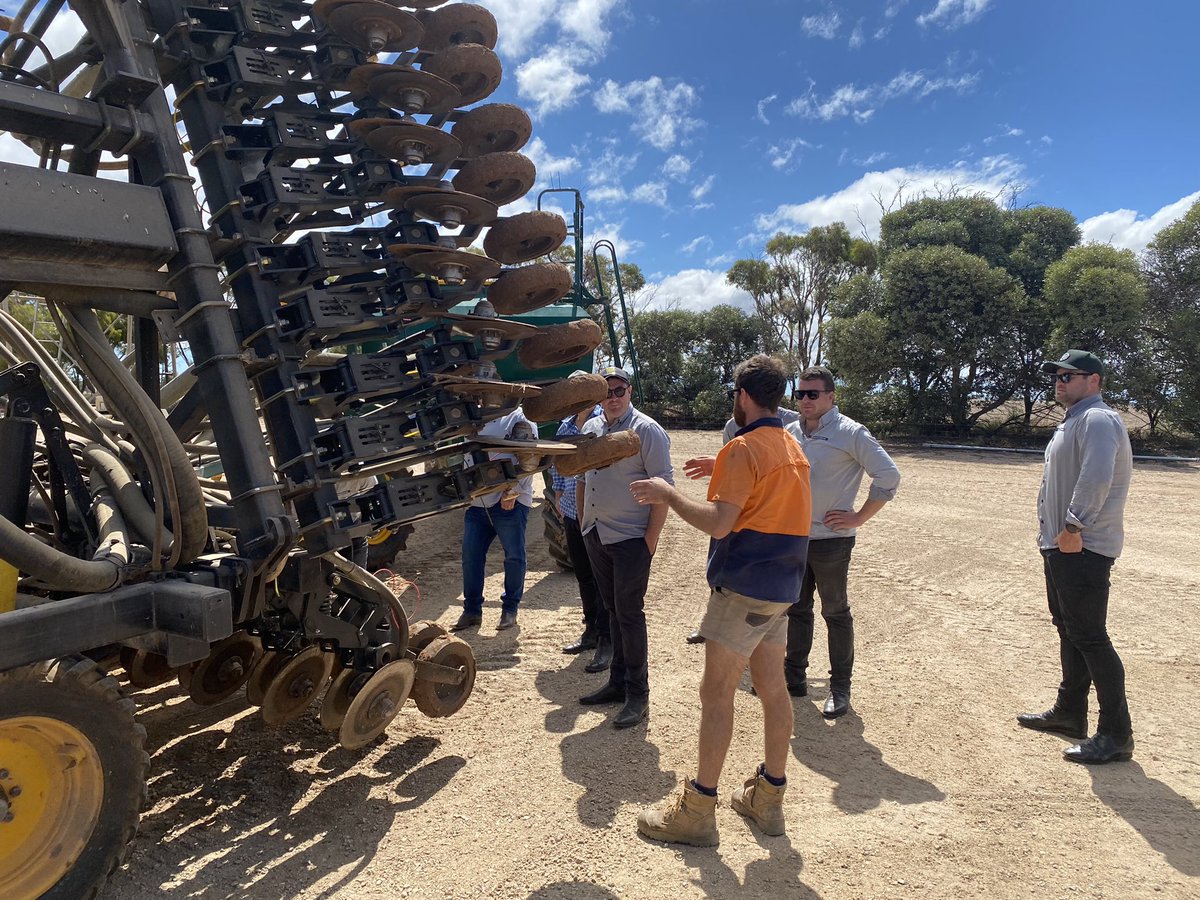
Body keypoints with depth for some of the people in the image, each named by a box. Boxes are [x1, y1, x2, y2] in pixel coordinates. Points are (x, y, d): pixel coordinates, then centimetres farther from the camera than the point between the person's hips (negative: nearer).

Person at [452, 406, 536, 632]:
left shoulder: (519, 416, -1)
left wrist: (513, 490, -18)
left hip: (510, 502, -6)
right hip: (478, 501, 6)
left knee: (514, 557, 1)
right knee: (470, 555, 5)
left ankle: (510, 609, 17)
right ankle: (472, 610, 16)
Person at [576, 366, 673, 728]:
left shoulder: (646, 431, -12)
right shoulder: (590, 429, 10)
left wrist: (651, 537, -16)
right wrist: (583, 521, 15)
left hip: (631, 539, -7)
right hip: (596, 536, 7)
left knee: (629, 614, -3)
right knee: (613, 611, 15)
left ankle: (638, 695, 9)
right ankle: (618, 683, 27)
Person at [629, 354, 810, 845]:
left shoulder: (744, 448, -15)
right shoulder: (792, 448, 13)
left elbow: (718, 523, -20)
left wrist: (667, 495, -9)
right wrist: (723, 476, 22)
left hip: (743, 585, -9)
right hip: (781, 586, 9)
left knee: (717, 692, -3)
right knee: (772, 687, 13)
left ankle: (698, 810, 5)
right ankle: (768, 796, 25)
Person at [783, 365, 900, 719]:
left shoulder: (850, 433, -11)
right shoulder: (791, 432, 8)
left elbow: (888, 475, -14)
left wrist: (860, 517, -13)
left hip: (831, 539, -6)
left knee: (836, 613, 6)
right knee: (796, 609, 15)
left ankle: (840, 687, 18)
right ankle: (794, 677, 28)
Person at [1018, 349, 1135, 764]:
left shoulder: (1097, 419, -15)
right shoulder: (1073, 421, 19)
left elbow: (1097, 478, -29)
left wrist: (1073, 528, -25)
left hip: (1083, 548, -11)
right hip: (1060, 545, 11)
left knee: (1089, 637, -7)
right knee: (1068, 629, 18)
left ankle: (1117, 735, 2)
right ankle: (1069, 713, 32)